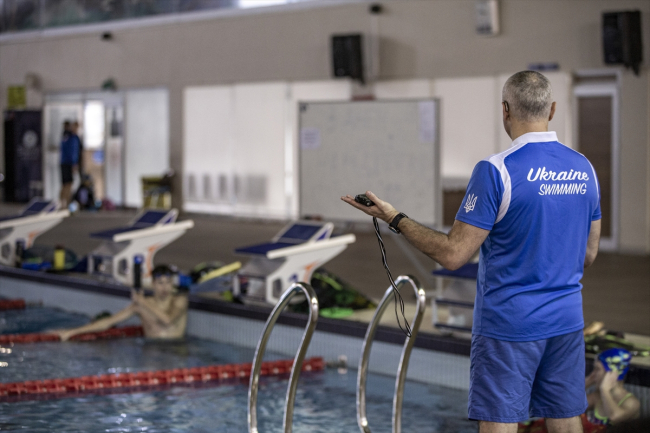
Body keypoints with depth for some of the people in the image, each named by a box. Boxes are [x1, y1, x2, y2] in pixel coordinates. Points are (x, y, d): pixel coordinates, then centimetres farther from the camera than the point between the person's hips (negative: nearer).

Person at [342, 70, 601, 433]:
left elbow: (453, 255, -16)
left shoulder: (495, 171, -16)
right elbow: (589, 253, 12)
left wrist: (395, 219, -6)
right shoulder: (584, 169, 3)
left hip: (508, 325, -6)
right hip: (567, 321, 6)